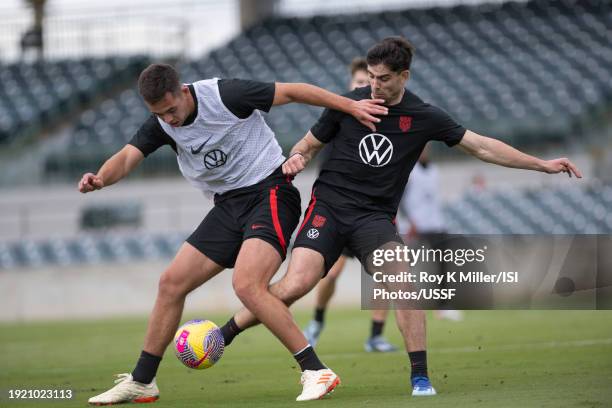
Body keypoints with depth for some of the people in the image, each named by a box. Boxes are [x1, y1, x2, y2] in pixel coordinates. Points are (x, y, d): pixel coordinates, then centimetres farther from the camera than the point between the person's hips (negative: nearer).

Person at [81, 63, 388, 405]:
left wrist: (351, 105, -11)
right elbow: (127, 158, -12)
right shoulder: (162, 123, 0)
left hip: (270, 193, -7)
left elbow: (291, 92, -11)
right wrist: (101, 179, -35)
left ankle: (315, 372, -23)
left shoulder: (225, 95, -18)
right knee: (172, 283, 5)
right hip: (229, 205, 7)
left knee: (246, 284, -27)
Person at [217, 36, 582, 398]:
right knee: (296, 285, -21)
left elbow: (480, 146, 3)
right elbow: (311, 144, 12)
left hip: (375, 217, 1)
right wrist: (296, 158, -13)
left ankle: (420, 377, -17)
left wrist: (542, 164, 0)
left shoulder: (424, 118, 0)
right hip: (329, 206, -1)